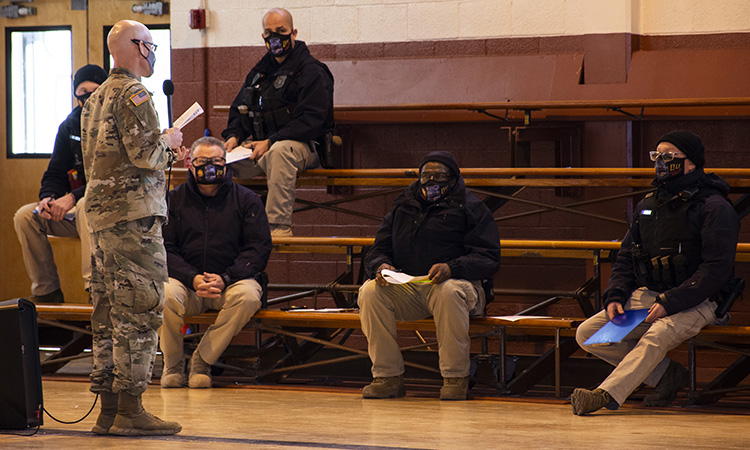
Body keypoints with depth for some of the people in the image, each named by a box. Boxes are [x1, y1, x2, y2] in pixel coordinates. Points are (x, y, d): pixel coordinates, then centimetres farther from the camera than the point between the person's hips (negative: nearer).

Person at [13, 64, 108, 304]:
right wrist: (48, 198, -10)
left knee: (87, 206, -39)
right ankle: (46, 293, -8)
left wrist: (74, 197, -26)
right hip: (75, 209, 7)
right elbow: (55, 174, 14)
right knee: (25, 216, -11)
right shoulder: (69, 126, 11)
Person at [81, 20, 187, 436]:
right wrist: (168, 141, 0)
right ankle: (129, 409, -8)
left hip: (100, 213, 10)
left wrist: (165, 154, 23)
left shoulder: (96, 98, 19)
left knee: (108, 315, 10)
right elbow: (144, 153, -20)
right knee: (138, 312, -7)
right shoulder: (133, 94, -11)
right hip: (134, 214, -10)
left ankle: (108, 409, 12)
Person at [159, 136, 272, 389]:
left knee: (248, 295, -33)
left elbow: (259, 248, 0)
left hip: (231, 281, 0)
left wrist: (224, 279, -16)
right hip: (186, 282, 0)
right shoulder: (174, 200, 10)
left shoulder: (246, 200, 7)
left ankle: (203, 359, -16)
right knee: (164, 293, -32)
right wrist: (193, 279, -18)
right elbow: (165, 249, 2)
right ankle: (172, 364, -8)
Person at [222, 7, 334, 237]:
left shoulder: (312, 72, -3)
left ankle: (279, 226, -44)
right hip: (257, 146, 7)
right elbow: (239, 109, 24)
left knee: (280, 151, -42)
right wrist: (234, 136, 1)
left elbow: (311, 120, -14)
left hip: (300, 145, -7)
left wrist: (270, 142, -22)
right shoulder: (259, 72, 20)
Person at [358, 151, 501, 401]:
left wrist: (451, 268, -23)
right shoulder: (402, 206, 20)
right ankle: (388, 376, -19)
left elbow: (488, 259, -4)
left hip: (455, 281, -4)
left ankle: (455, 377, -27)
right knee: (370, 291, -25)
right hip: (406, 290, 4)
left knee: (449, 292, -39)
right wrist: (381, 266, -8)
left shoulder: (471, 208, 7)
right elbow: (378, 251, 19)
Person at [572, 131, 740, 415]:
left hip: (693, 303, -7)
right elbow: (625, 258, 22)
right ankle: (666, 374, -4)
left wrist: (670, 303, -23)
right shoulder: (649, 204, 17)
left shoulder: (713, 207, -6)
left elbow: (717, 268, -14)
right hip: (645, 296, 7)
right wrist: (615, 297, 1)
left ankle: (607, 394, -52)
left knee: (656, 337, -36)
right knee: (587, 333, -8)